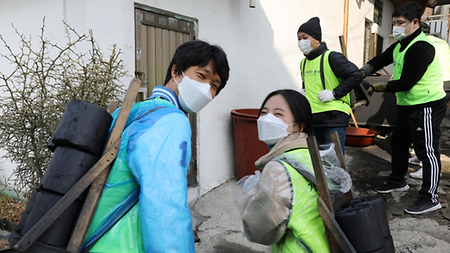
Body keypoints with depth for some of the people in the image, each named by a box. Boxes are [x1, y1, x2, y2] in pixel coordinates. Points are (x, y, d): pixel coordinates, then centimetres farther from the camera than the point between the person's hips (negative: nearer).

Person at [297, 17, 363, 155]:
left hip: (333, 118, -8)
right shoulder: (304, 62, 16)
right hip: (312, 119, 8)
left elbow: (356, 75, -14)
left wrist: (335, 93, -17)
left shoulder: (331, 57, -9)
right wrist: (304, 91, 13)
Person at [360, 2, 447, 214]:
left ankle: (430, 198, 5)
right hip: (407, 105, 10)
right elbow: (378, 61, 9)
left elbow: (405, 83, -25)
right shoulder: (400, 45, 8)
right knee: (398, 143, 19)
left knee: (427, 151, -4)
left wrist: (376, 88, -18)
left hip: (427, 107, -10)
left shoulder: (420, 48, -22)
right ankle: (397, 181, 36)